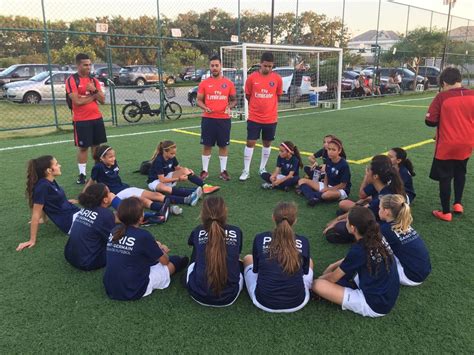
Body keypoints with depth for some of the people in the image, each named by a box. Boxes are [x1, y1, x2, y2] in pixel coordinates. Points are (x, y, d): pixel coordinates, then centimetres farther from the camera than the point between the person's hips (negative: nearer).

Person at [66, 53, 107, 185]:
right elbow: (77, 101, -18)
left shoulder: (94, 80, 10)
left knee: (96, 145, 11)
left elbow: (102, 100, 5)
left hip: (97, 118, 5)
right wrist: (94, 95, -8)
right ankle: (82, 174, 10)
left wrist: (95, 90, -12)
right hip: (81, 120, -5)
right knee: (82, 147, 1)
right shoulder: (71, 80, -8)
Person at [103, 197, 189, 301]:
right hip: (134, 291, -6)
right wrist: (162, 251, 18)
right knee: (174, 260, 13)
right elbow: (165, 261, -3)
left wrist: (154, 247, 16)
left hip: (110, 290, 6)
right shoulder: (143, 235, -18)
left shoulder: (114, 232, -1)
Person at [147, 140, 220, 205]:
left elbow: (178, 168, 8)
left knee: (185, 170, -15)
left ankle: (204, 186, -25)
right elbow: (162, 179, -27)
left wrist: (188, 171, -14)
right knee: (165, 189, -42)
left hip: (167, 177, 7)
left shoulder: (172, 157, -7)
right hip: (155, 181, -7)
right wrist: (178, 179, -27)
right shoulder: (158, 161, -26)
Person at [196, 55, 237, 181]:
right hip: (208, 118, 0)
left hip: (224, 119, 1)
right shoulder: (204, 83, 3)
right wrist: (205, 108, -14)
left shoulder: (229, 83, 4)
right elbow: (199, 100, 6)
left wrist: (229, 107, -10)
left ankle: (223, 171, 17)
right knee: (207, 145, 4)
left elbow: (234, 100, 11)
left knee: (223, 145, 6)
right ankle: (205, 170, 16)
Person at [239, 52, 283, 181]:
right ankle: (246, 171, 9)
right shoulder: (252, 77, -6)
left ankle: (262, 169, 27)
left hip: (271, 119, 2)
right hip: (254, 118, -2)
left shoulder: (277, 78, -3)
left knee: (267, 143, 11)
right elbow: (247, 96, 6)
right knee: (250, 143, -1)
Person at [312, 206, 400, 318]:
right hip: (388, 297, 8)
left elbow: (333, 278, -8)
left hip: (374, 305, -8)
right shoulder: (377, 238, -4)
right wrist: (333, 266, 15)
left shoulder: (359, 250, -24)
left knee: (317, 285, -14)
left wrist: (320, 278, 11)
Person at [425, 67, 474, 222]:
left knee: (445, 177, 7)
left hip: (447, 145, -4)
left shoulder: (442, 97, -14)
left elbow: (430, 121, -12)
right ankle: (458, 204, 28)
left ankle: (446, 212, 13)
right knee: (460, 173, 26)